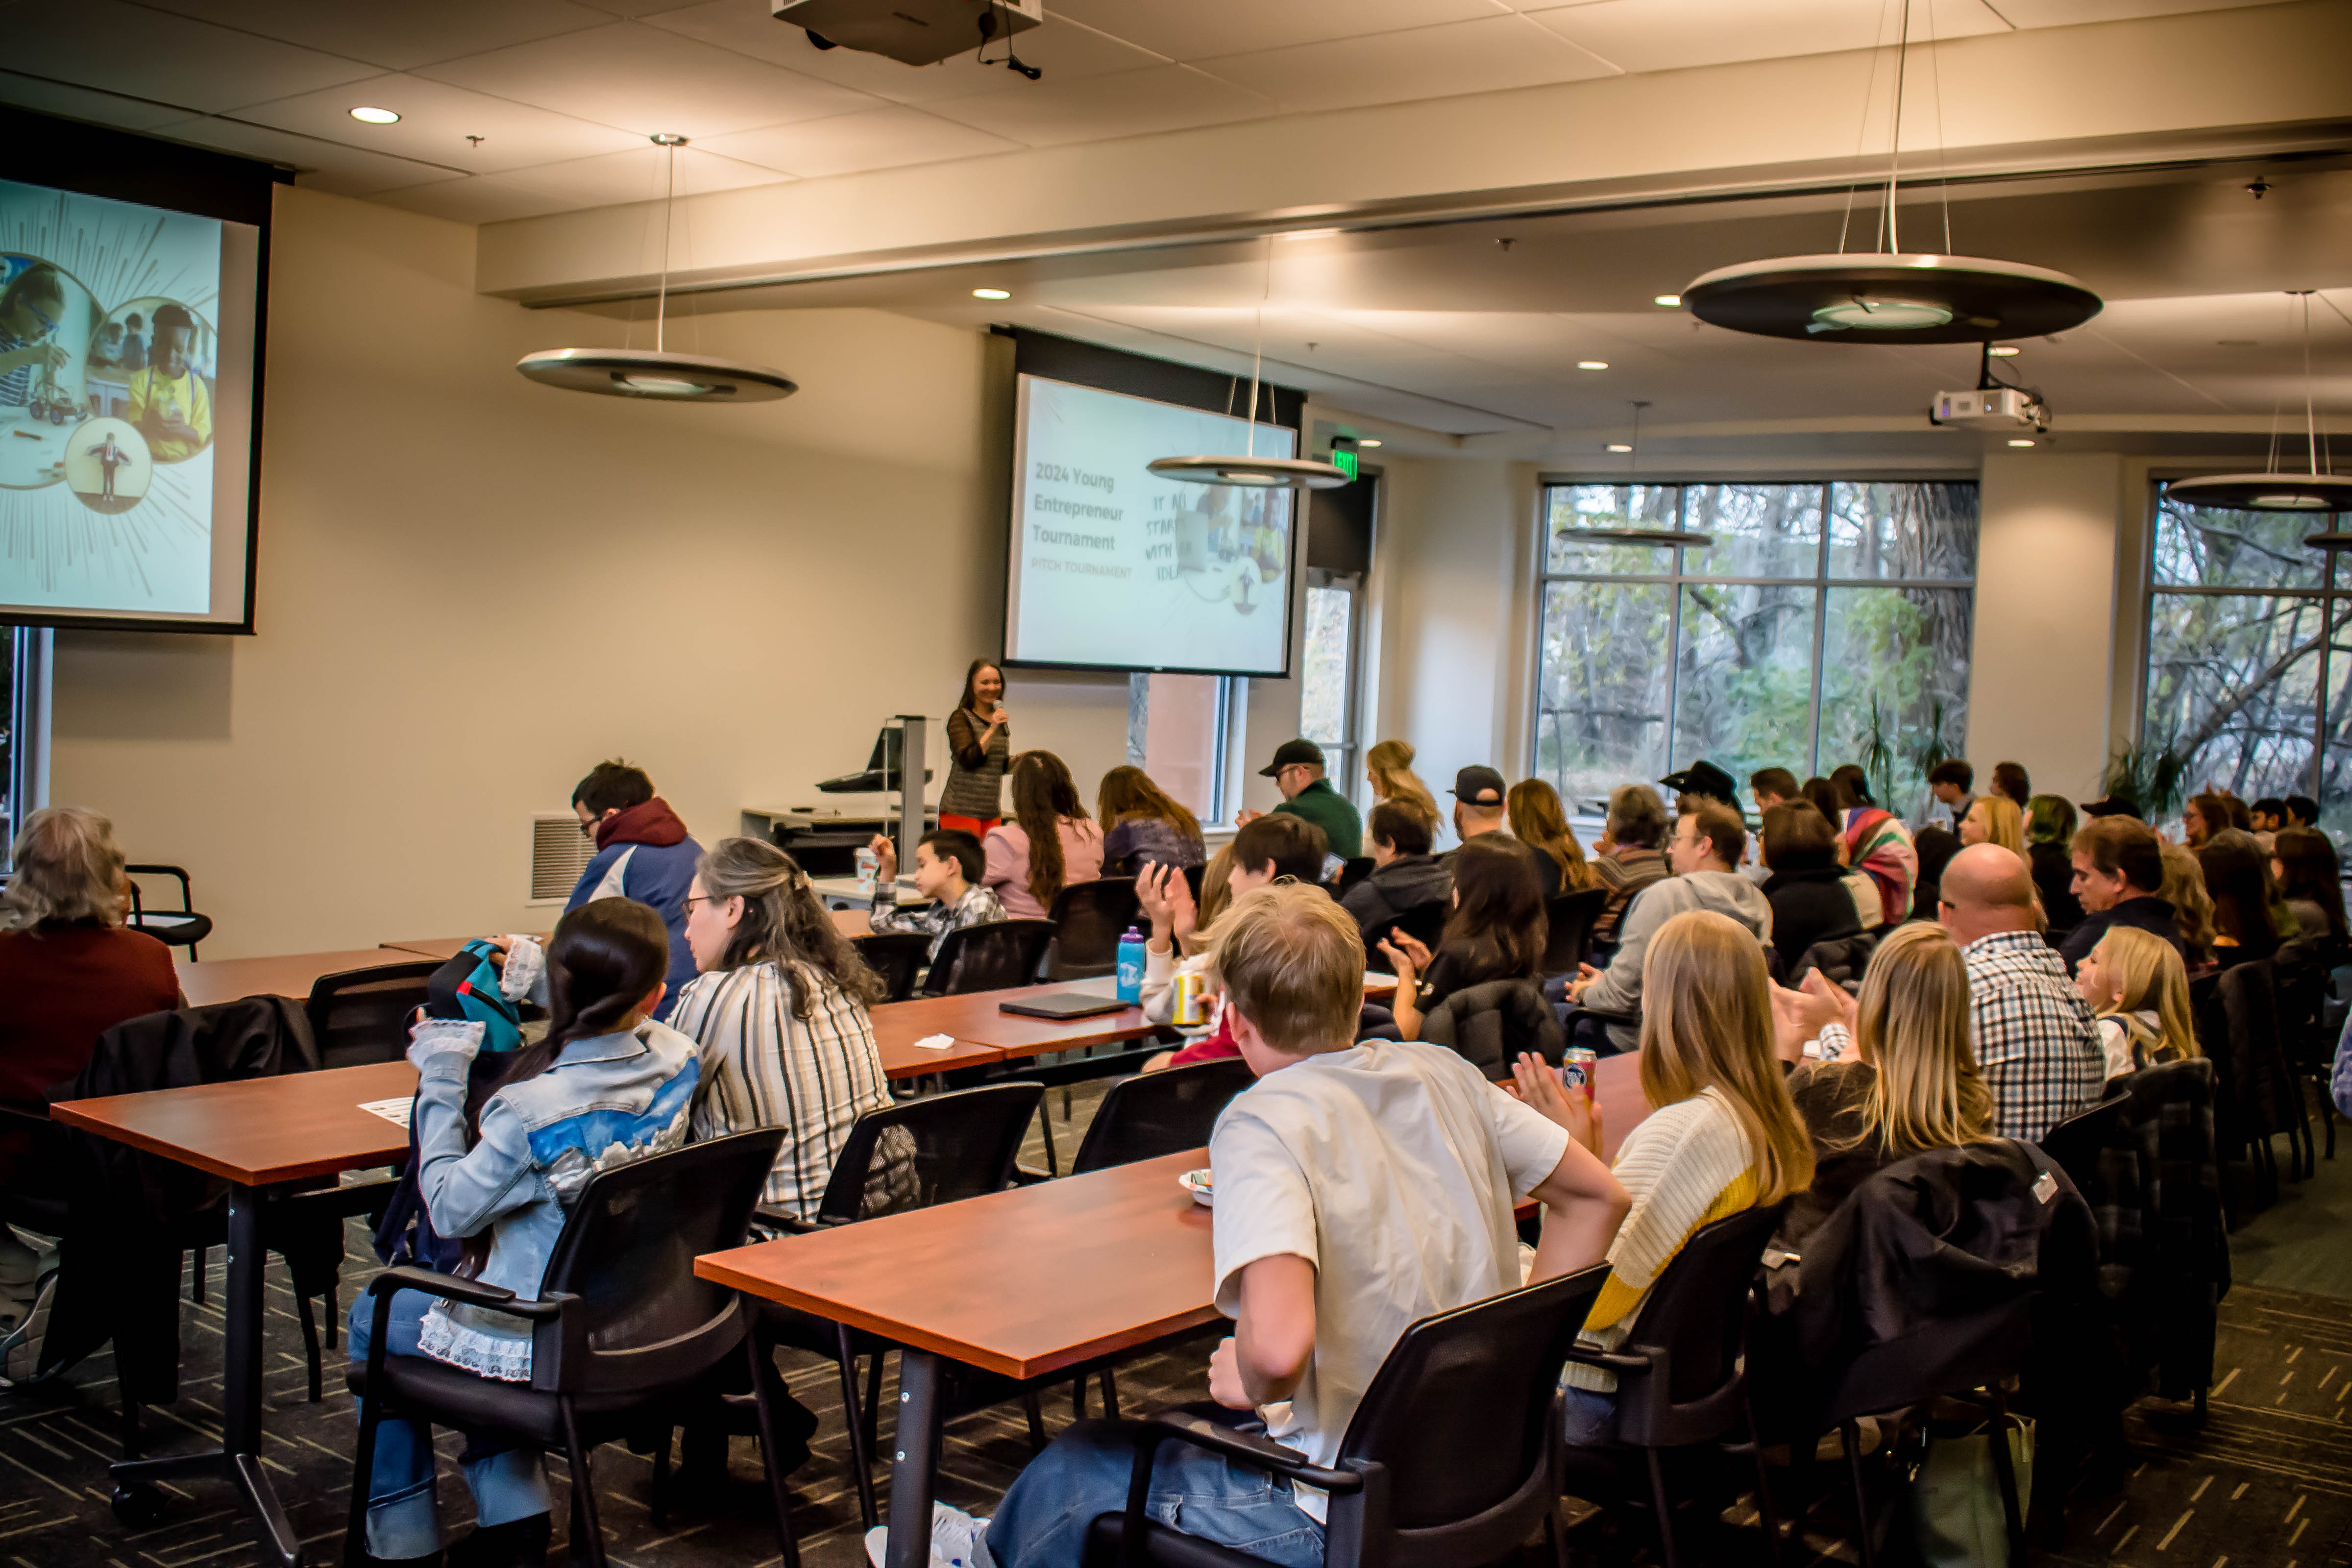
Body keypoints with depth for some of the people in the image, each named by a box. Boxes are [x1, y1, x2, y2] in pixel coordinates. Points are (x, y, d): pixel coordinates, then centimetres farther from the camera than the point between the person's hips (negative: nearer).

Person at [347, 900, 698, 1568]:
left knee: (372, 1317, 22)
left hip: (548, 1339, -6)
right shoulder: (677, 1061, -13)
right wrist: (537, 977, 8)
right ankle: (514, 1511, 30)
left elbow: (451, 1210, -16)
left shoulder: (532, 1111, -31)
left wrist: (441, 1084, -12)